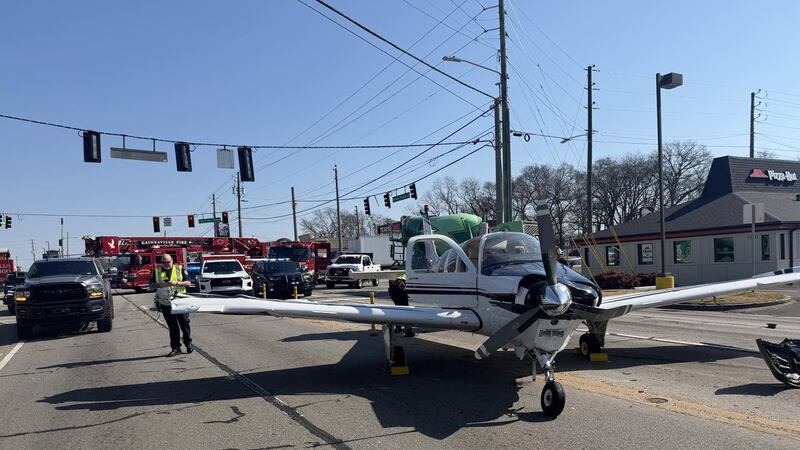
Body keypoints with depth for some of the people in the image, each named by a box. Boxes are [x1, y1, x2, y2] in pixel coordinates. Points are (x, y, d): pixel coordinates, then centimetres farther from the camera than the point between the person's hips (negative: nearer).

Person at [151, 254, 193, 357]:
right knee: (172, 326, 6)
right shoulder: (157, 272, 10)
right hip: (166, 303, 2)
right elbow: (151, 285, 6)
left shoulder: (180, 269, 4)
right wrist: (161, 285, -12)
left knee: (184, 323, 0)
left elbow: (188, 283, 0)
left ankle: (188, 343, 15)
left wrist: (176, 283, -15)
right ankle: (175, 347, 11)